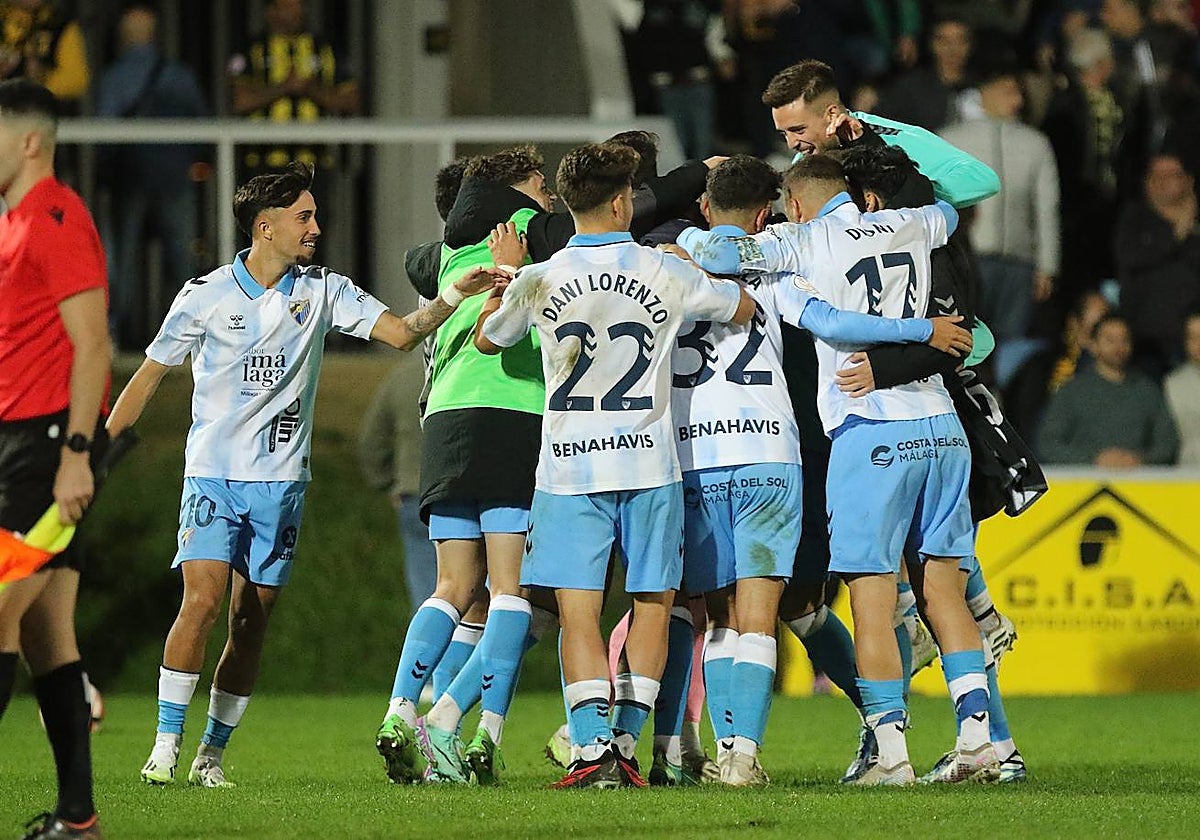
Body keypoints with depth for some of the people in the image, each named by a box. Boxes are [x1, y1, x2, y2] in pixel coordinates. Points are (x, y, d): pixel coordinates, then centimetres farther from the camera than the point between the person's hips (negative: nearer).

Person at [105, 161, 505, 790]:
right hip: (213, 474, -3)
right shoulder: (206, 296, -3)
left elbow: (402, 332, -3)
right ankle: (166, 744, -10)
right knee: (202, 599, -18)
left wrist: (454, 296, -20)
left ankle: (213, 753, 10)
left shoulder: (323, 291, 3)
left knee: (252, 621, 1)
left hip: (281, 481, 3)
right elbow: (149, 375, 6)